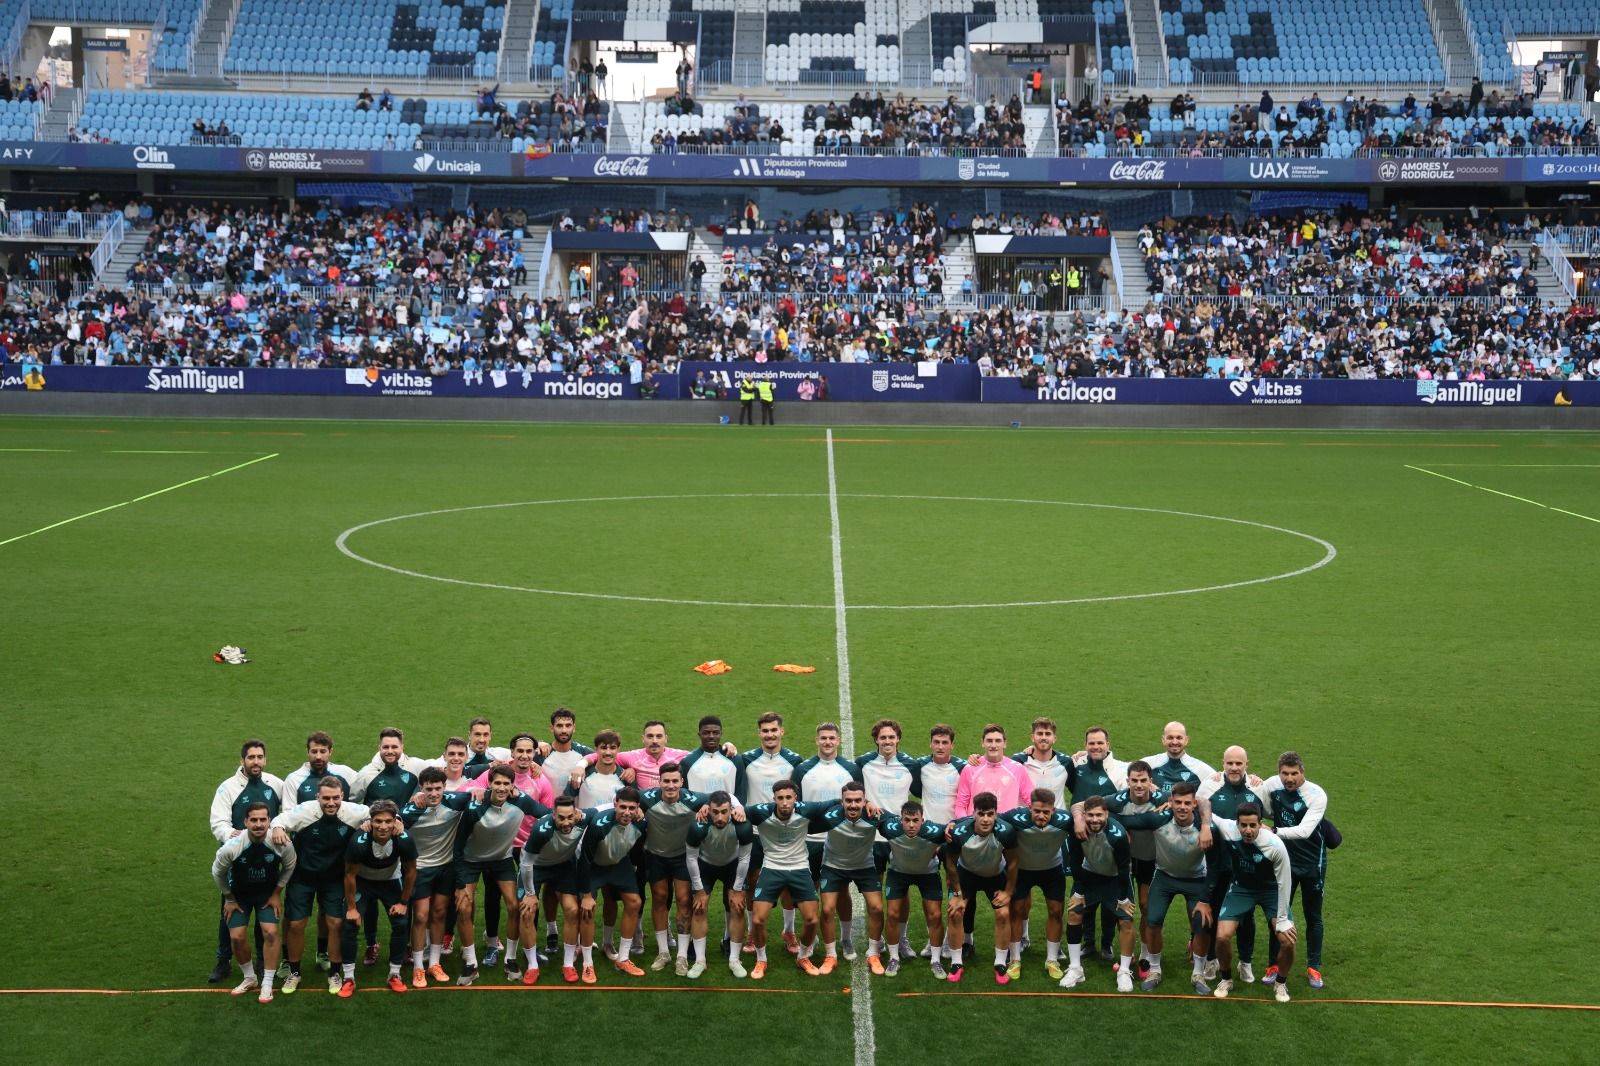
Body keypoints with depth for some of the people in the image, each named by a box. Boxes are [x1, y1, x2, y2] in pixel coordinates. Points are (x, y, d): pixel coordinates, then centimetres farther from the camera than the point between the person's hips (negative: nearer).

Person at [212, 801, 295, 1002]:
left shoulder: (282, 844, -29)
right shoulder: (232, 846, -31)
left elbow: (289, 867, -6)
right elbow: (217, 872, -9)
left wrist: (276, 894, -3)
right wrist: (229, 899, -1)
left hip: (268, 893, 0)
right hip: (239, 893, 0)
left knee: (270, 932, -15)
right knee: (237, 936, -8)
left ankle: (267, 984, 0)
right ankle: (250, 978, 18)